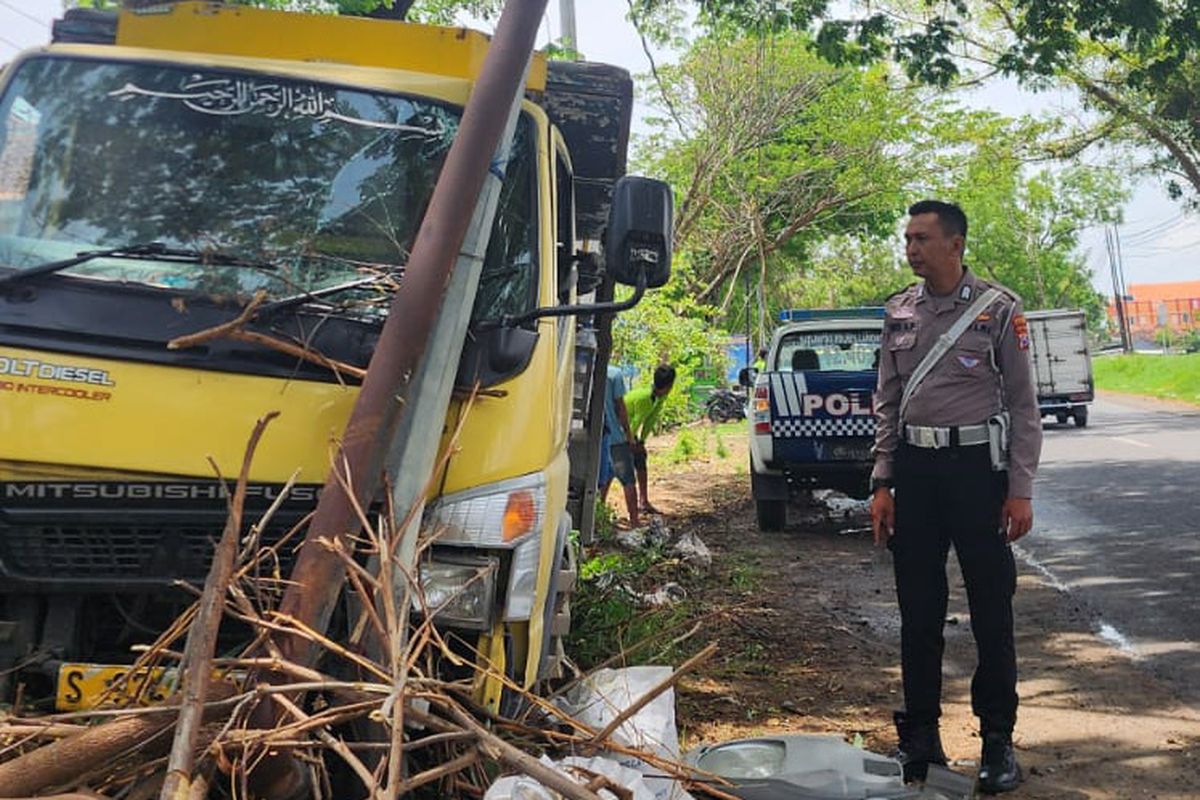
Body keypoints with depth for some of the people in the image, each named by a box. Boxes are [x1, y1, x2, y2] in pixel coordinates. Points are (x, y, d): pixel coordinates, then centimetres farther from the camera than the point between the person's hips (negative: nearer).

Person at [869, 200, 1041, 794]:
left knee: (992, 606, 2)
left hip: (978, 466, -3)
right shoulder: (899, 312, 8)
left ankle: (998, 739, 15)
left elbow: (1023, 405, -1)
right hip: (915, 467, 4)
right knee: (918, 610, 9)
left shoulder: (999, 309, -2)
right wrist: (882, 484, 5)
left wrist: (1020, 490, -7)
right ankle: (921, 734, 21)